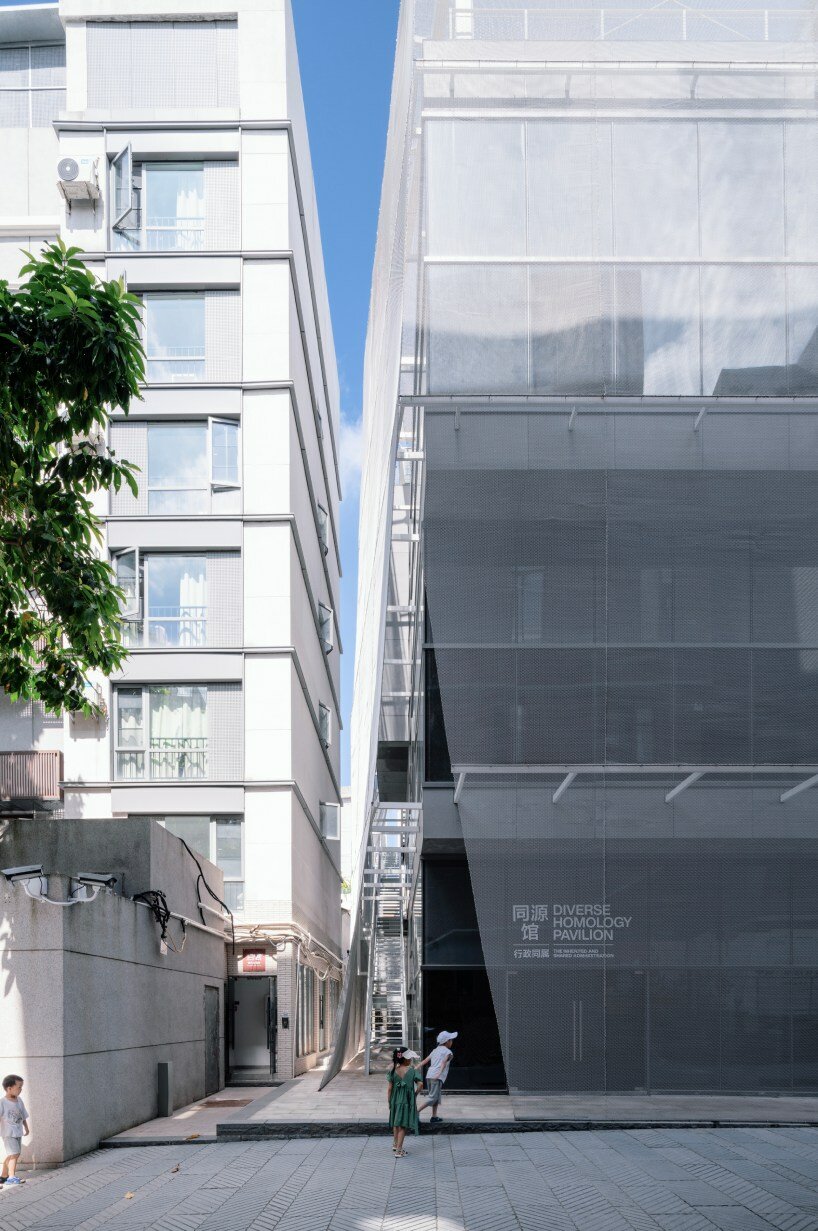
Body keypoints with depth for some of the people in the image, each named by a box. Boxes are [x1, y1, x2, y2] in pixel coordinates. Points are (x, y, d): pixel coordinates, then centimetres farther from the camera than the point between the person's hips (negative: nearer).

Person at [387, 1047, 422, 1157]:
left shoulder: (393, 1071, -5)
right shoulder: (412, 1071, -12)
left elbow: (390, 1088, -1)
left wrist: (389, 1101, 9)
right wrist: (415, 1094, 2)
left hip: (395, 1100, 3)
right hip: (407, 1101, -3)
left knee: (396, 1124, 22)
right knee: (403, 1125, 3)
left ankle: (395, 1145, 36)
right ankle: (399, 1150, 2)